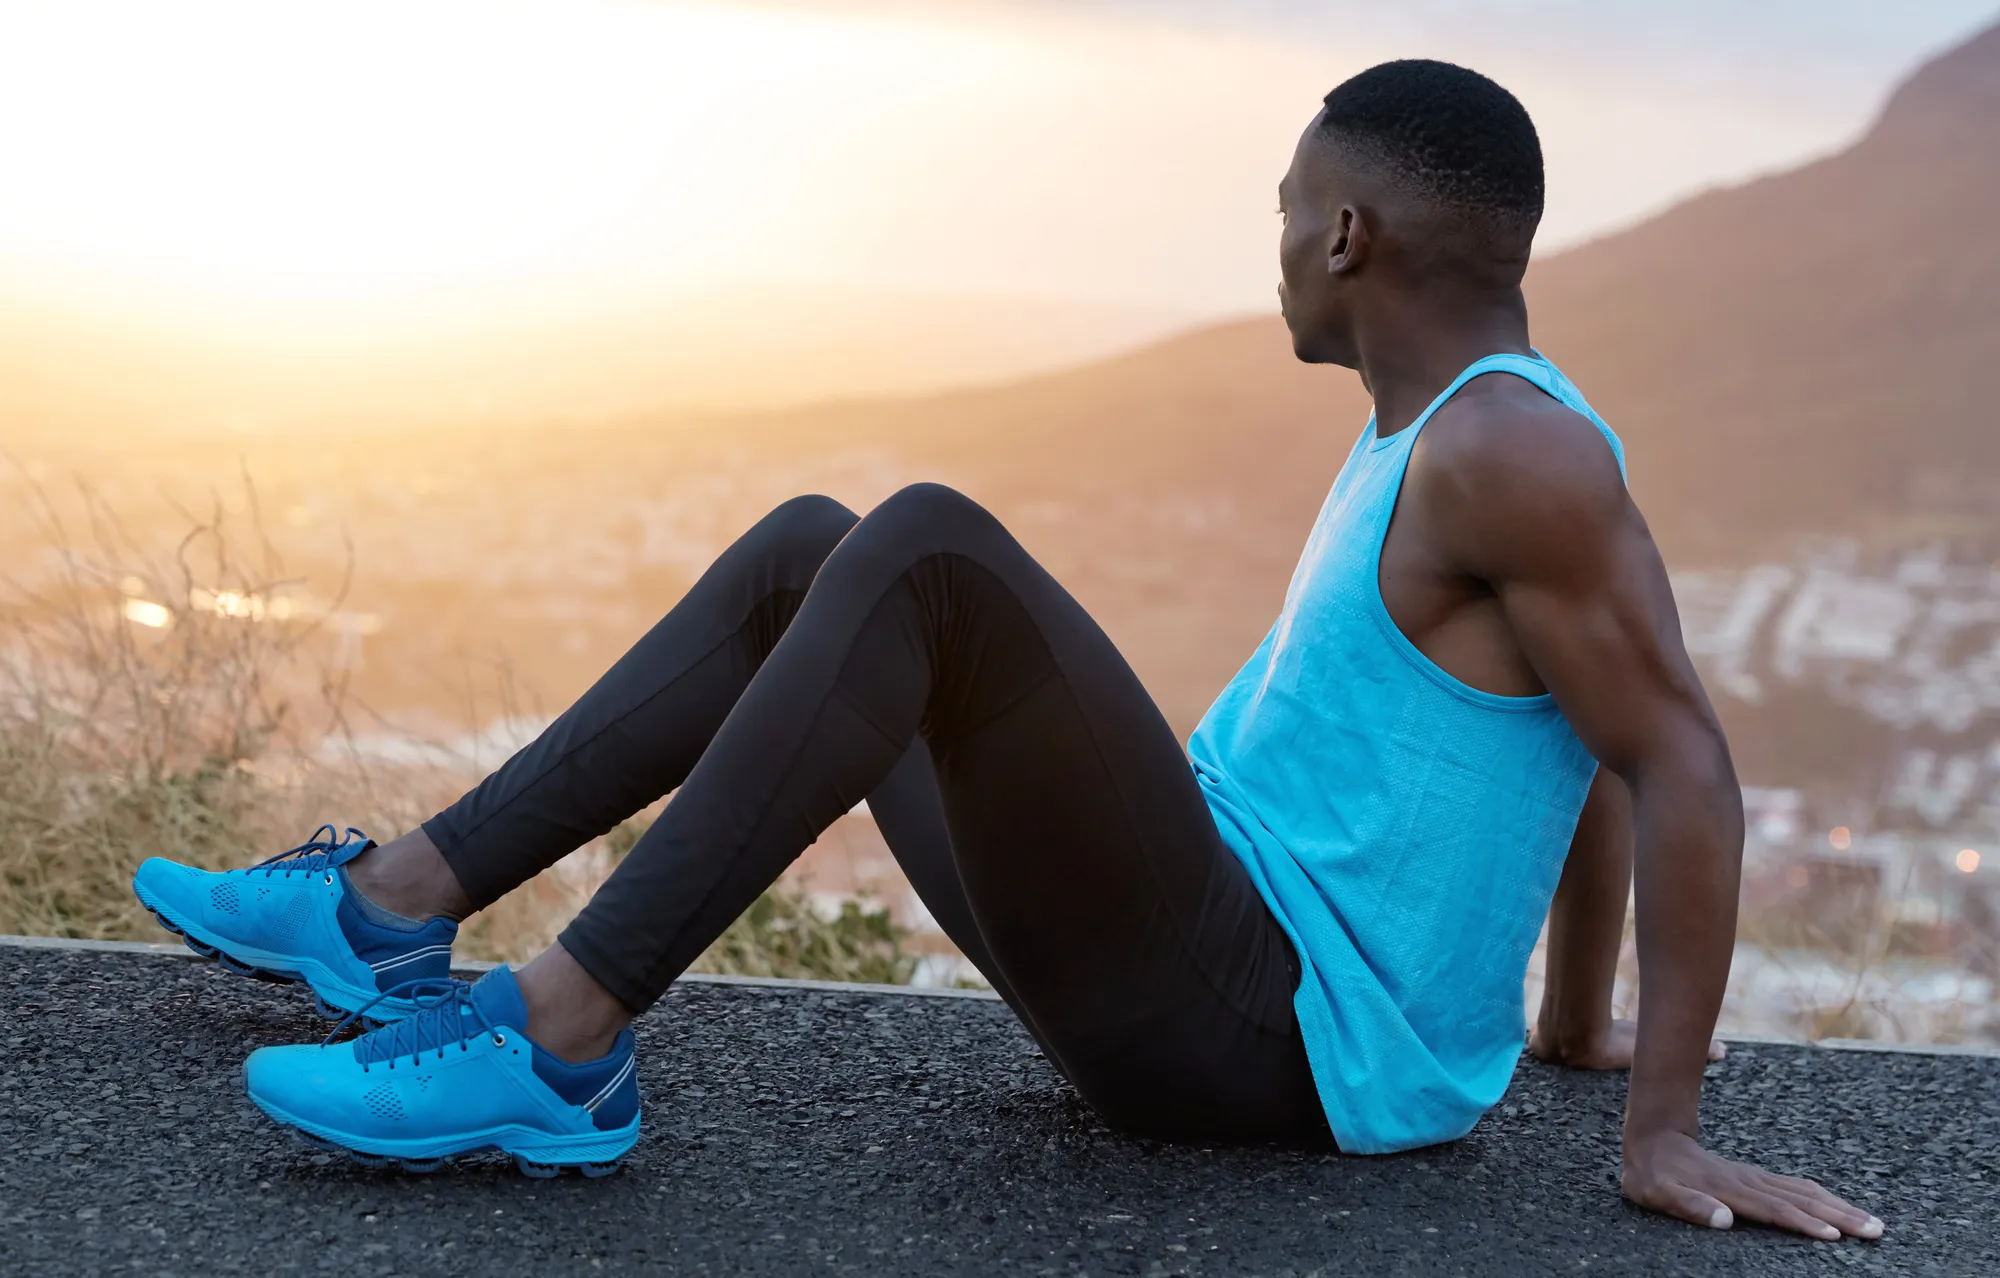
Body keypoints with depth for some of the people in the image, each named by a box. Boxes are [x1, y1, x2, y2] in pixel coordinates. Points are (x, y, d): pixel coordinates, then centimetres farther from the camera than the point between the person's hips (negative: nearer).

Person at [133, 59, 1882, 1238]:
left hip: (1262, 1034, -10)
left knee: (924, 544, -26)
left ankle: (557, 1040, -25)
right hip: (1207, 973, 10)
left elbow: (1679, 756, -20)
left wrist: (1666, 1129, -21)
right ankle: (394, 907, 3)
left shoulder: (1515, 448, -15)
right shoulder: (1447, 434, 14)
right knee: (805, 553, 9)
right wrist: (1568, 1025, 27)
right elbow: (1578, 746, 21)